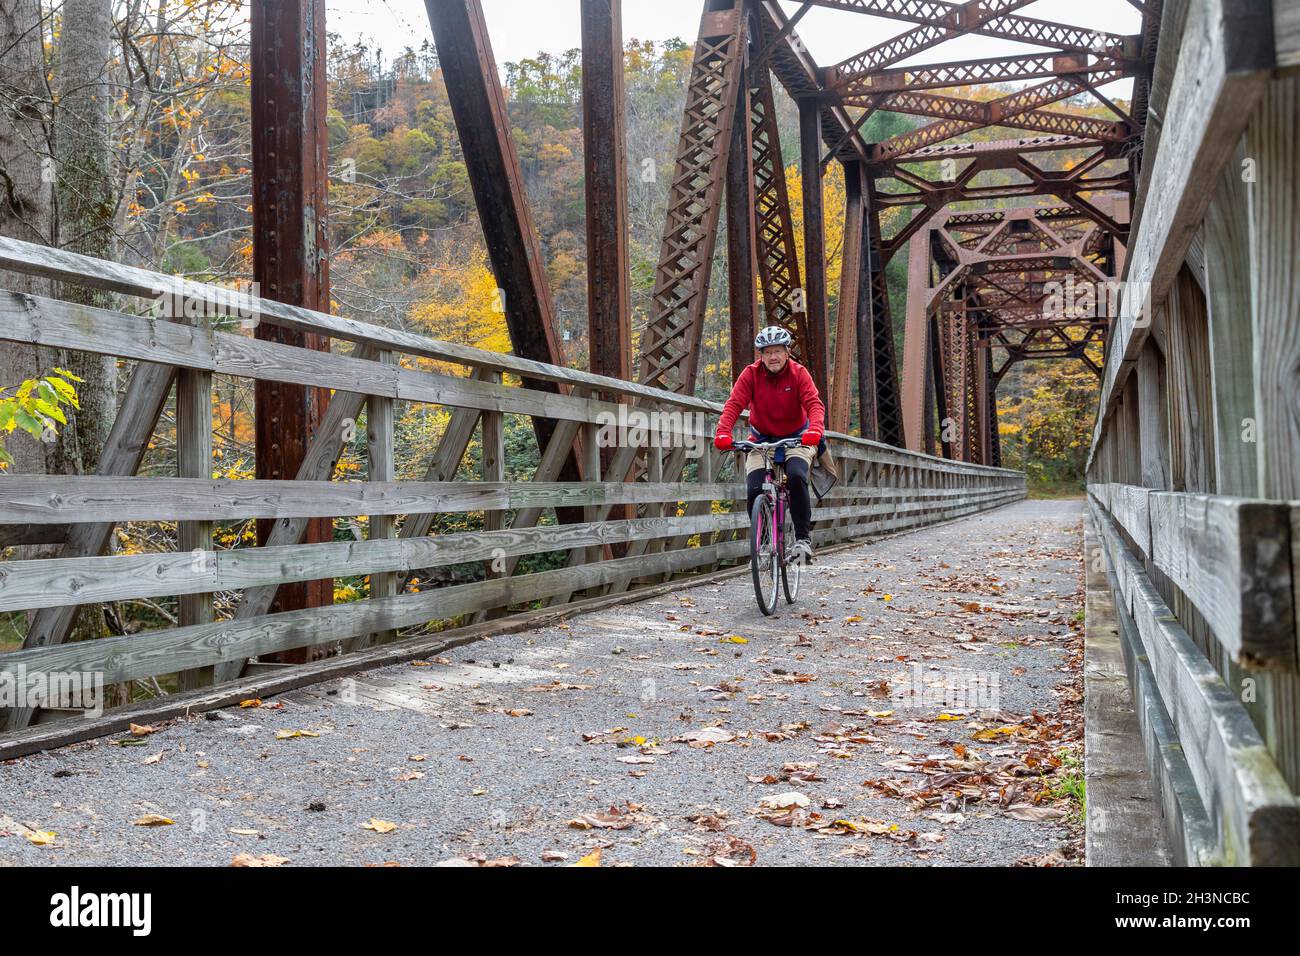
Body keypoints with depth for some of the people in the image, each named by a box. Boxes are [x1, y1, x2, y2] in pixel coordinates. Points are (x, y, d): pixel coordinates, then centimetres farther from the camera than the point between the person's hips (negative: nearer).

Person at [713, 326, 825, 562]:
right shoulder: (751, 374, -11)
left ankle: (803, 537, -20)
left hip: (796, 438, -1)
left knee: (796, 476, -31)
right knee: (754, 490, -18)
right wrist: (723, 432, -40)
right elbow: (734, 404, -21)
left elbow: (814, 403, -25)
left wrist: (815, 429, -46)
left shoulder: (799, 373, -13)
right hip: (761, 439, 1)